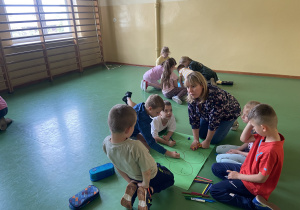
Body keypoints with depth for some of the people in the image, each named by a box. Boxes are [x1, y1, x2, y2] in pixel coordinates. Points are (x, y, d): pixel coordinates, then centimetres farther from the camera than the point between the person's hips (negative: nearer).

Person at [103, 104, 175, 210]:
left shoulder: (106, 143, -24)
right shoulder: (135, 147, -45)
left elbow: (117, 166, -8)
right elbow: (147, 172, -31)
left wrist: (129, 181, 7)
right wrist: (145, 185, -8)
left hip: (134, 176, 6)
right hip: (152, 176, -6)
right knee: (170, 179, 26)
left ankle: (132, 190, 7)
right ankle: (146, 193, 1)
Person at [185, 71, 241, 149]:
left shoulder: (215, 96, -42)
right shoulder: (191, 97, -23)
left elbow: (214, 121, -34)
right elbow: (194, 118, -16)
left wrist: (207, 141, -23)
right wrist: (196, 140, -18)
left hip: (229, 113, -5)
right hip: (208, 113, 6)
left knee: (214, 140, -10)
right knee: (201, 135, 1)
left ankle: (231, 123, 13)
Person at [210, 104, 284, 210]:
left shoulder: (271, 151, -35)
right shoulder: (265, 135, -11)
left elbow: (261, 178, -27)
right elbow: (244, 139, 1)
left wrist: (238, 175, -13)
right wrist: (251, 123, -15)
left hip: (254, 185, -9)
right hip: (246, 169, 9)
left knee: (214, 191, -9)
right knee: (215, 167, 13)